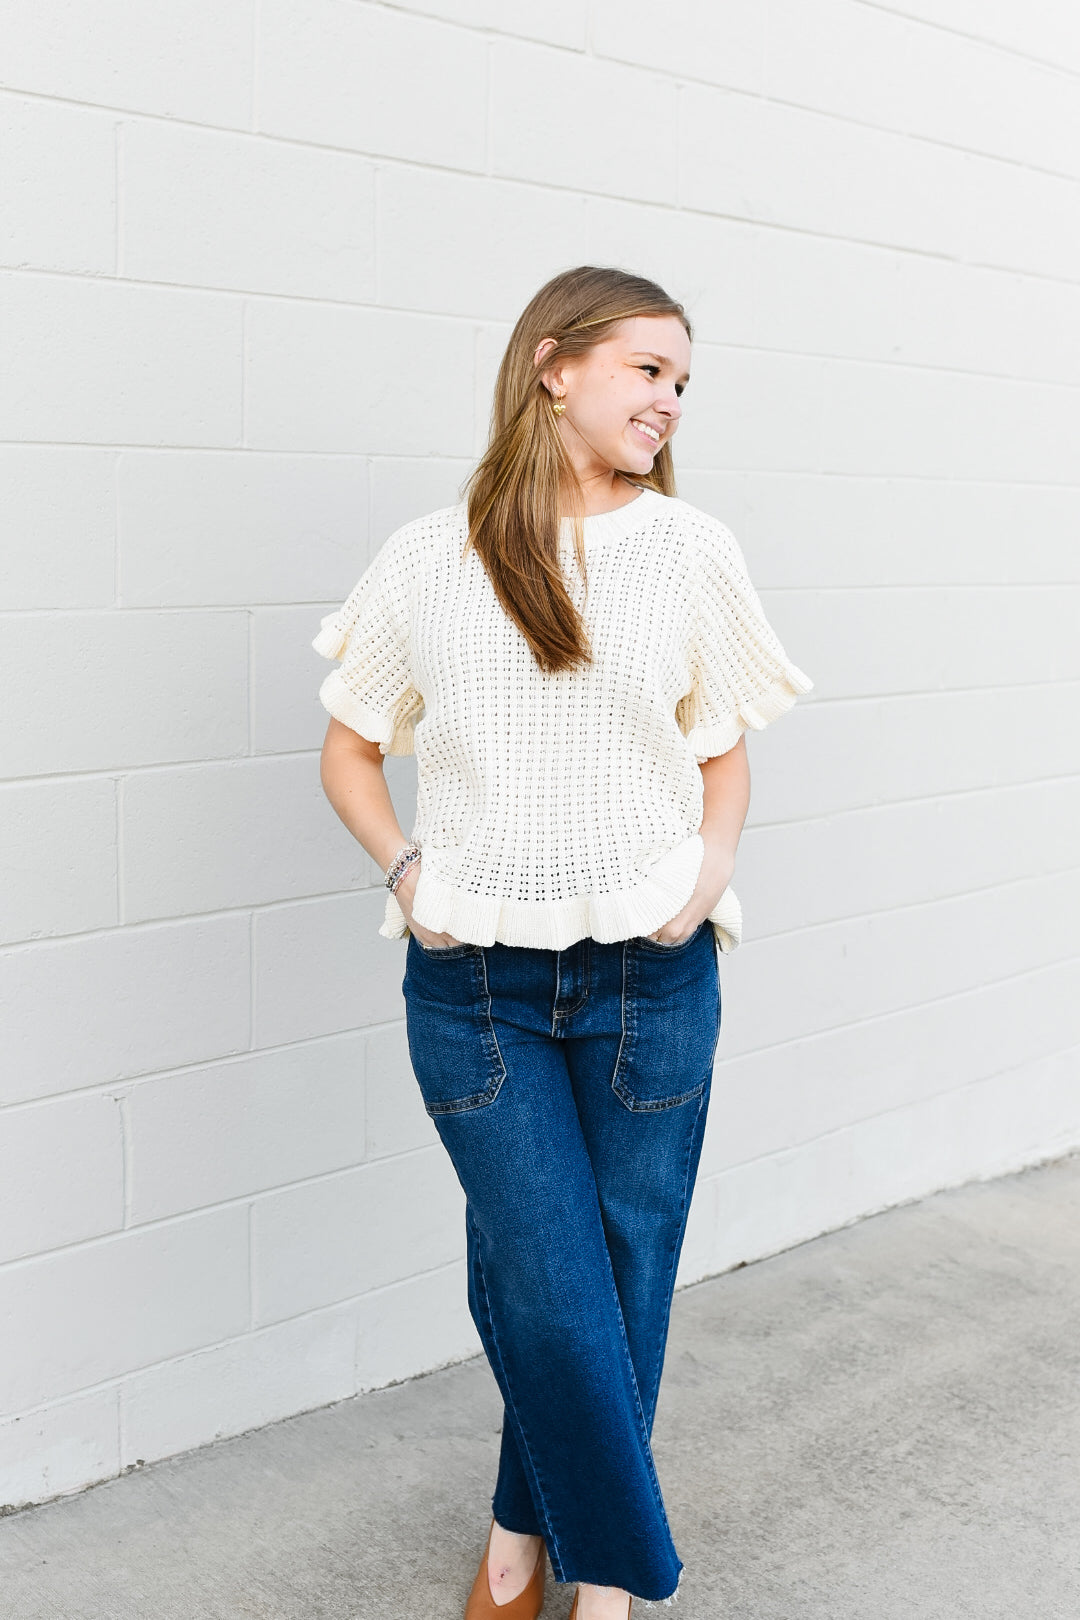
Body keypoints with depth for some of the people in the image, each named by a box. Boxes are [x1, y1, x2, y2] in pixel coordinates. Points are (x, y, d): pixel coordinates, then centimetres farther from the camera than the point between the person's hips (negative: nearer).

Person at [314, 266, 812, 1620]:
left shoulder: (690, 551, 4)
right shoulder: (432, 559, 2)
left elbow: (725, 752, 12)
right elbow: (349, 746, 11)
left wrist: (709, 871, -5)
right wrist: (406, 869, -4)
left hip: (651, 980, 2)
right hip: (475, 984, -1)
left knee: (622, 1280, 8)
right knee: (549, 1291, -1)